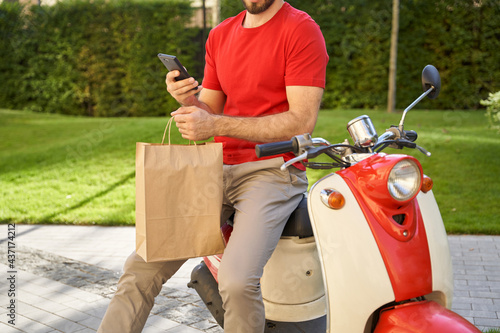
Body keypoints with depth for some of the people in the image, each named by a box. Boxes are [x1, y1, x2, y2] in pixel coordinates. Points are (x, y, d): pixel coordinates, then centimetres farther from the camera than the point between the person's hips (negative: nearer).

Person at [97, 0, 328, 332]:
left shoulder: (302, 30, -6)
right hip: (218, 168, 6)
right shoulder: (220, 35, 15)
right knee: (142, 267, -4)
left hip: (273, 169, -6)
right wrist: (189, 99, -6)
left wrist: (215, 125, -19)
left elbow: (302, 121, -14)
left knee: (237, 282, -28)